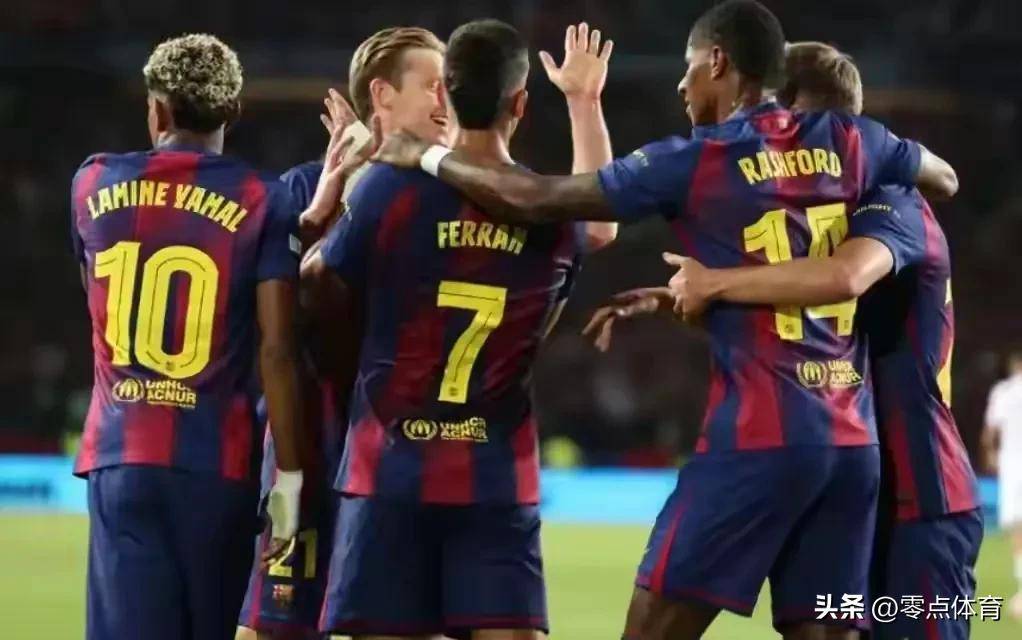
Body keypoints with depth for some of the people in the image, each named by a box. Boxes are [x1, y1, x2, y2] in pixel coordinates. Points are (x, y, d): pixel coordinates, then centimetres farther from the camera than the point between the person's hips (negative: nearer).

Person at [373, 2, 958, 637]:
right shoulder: (850, 142, 9)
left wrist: (427, 156, 14)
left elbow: (534, 198, 0)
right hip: (854, 441, 5)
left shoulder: (692, 164, -4)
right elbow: (946, 178, 29)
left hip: (758, 439, -5)